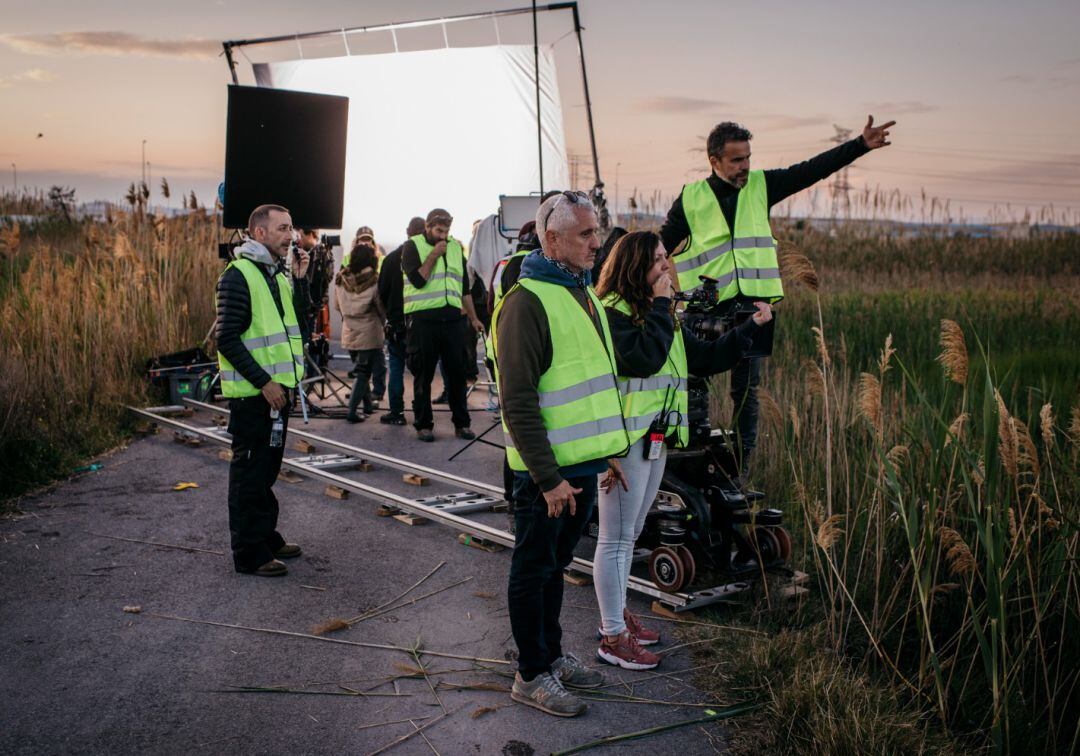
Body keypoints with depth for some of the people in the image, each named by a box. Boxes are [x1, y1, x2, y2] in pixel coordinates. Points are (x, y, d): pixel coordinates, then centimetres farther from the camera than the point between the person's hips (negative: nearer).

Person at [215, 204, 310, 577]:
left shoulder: (279, 274, 12)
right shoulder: (239, 274, -14)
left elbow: (300, 320, 12)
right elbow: (228, 339, -19)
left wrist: (300, 279, 1)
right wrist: (263, 382, -21)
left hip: (277, 388, 9)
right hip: (252, 392, -9)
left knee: (267, 467, 18)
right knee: (250, 471, -1)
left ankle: (267, 537, 31)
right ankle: (249, 554, 8)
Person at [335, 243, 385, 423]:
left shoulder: (340, 279, -2)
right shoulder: (374, 281, -15)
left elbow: (337, 305, 10)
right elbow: (382, 308, -7)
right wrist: (382, 322, 13)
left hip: (349, 333, 5)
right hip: (369, 333, -5)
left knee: (361, 370, 20)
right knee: (364, 372, 2)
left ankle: (368, 403, 30)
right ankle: (352, 410, -5)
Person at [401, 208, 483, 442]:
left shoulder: (455, 247, 15)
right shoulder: (413, 246, 0)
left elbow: (464, 286, 19)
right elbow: (417, 280, -14)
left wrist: (473, 317, 18)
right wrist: (434, 255, -12)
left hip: (451, 318, 4)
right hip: (422, 319, -4)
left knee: (457, 371, 4)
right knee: (423, 374, 2)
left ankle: (461, 423, 12)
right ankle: (423, 424, 12)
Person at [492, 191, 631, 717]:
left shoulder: (582, 292, 12)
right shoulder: (527, 301, -17)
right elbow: (518, 402, -21)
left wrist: (607, 450, 19)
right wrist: (548, 477, -22)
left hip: (582, 463, 8)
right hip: (547, 470, -8)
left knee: (555, 564, 21)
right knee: (535, 570, 6)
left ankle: (552, 653, 35)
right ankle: (532, 675, 19)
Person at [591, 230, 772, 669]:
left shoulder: (662, 315, 15)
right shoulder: (611, 311, -14)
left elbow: (707, 360, 16)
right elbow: (643, 358, -28)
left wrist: (751, 327, 9)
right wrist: (661, 305, -18)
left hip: (656, 438, 9)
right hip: (623, 439, -9)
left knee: (629, 534, 19)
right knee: (616, 539, -1)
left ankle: (617, 615, 33)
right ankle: (613, 638, 7)